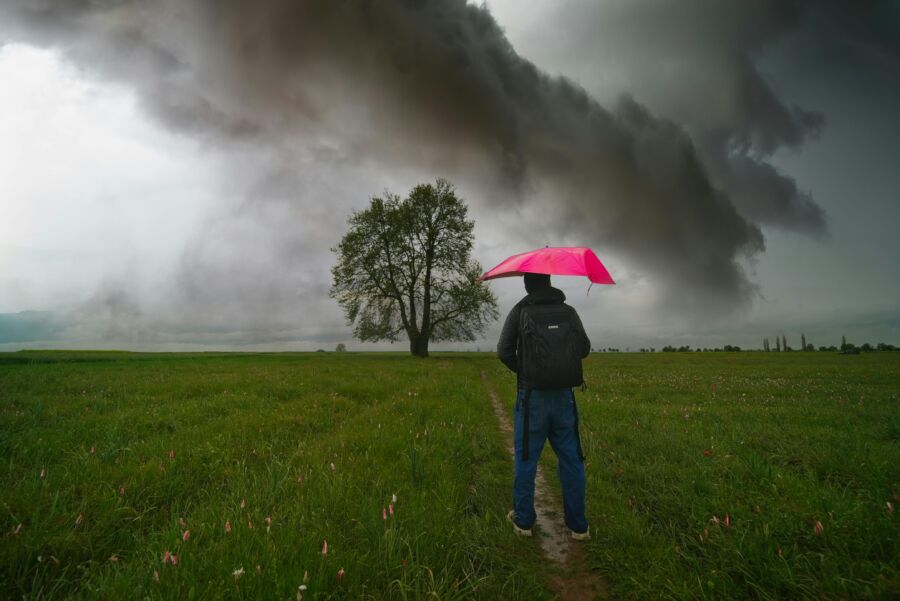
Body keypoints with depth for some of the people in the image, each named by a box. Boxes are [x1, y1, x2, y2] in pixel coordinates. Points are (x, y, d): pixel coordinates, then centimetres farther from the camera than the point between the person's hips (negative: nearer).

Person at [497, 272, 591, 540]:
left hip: (531, 396, -2)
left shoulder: (518, 311, -4)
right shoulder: (568, 311, 2)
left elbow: (504, 351, -9)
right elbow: (584, 349, 5)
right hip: (563, 396, 2)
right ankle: (578, 525, 19)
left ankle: (523, 520, 20)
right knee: (571, 459, 11)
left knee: (526, 458, 10)